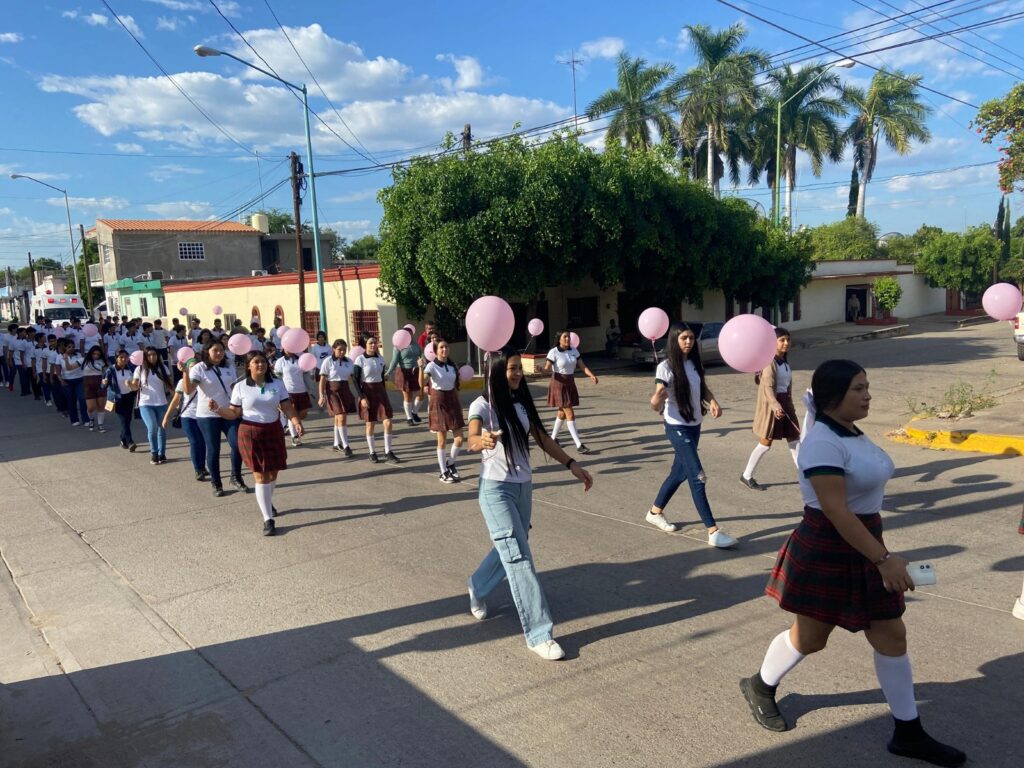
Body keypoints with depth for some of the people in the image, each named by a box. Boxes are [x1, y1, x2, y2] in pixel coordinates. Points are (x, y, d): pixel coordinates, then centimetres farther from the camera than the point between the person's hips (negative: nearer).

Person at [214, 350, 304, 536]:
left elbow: (287, 407, -3)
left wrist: (296, 422, -21)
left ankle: (267, 503, 44)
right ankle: (268, 519, 2)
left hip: (274, 432, 3)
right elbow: (234, 413, -2)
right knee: (260, 475, -4)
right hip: (250, 433, -3)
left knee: (272, 472, 12)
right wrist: (217, 409, -20)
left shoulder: (277, 384, 2)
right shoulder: (240, 387, -4)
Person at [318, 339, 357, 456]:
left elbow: (354, 377, 12)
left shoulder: (349, 362, 5)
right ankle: (345, 446, -8)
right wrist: (322, 395, -11)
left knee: (338, 418, 13)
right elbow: (322, 380, -6)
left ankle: (337, 444, 24)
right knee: (341, 417, -12)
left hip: (345, 390, 5)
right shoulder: (328, 361, -7)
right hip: (333, 390, -5)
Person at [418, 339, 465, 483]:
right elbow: (422, 384, -28)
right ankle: (443, 472, 15)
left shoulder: (453, 366, 5)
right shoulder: (432, 366, -12)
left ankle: (450, 462, 27)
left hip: (452, 401, 5)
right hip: (439, 402, -5)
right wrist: (421, 368, -42)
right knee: (442, 440, 3)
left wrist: (459, 403, 16)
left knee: (459, 438, 0)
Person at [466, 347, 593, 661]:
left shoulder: (522, 403, 5)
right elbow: (472, 441, -32)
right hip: (496, 489, -7)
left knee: (509, 551, 19)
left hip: (523, 487, 7)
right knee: (519, 558, -9)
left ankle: (477, 590, 47)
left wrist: (572, 464, 5)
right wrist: (484, 440, -56)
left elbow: (542, 438, 12)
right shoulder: (483, 405, -15)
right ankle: (539, 634, -3)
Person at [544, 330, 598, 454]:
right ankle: (579, 445, -8)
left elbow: (582, 366, 2)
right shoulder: (554, 352, -13)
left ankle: (553, 438, 34)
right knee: (570, 414, -9)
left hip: (570, 384, 6)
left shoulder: (574, 351, 4)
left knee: (563, 413, 16)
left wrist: (592, 375, -15)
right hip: (559, 384, -6)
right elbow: (547, 369, -18)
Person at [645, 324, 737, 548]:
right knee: (698, 477, -11)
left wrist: (713, 402, -3)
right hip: (678, 428, -8)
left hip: (695, 426, 8)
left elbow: (703, 388, 18)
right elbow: (657, 405, -20)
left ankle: (655, 512, 36)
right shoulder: (666, 367, -17)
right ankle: (713, 531, -7)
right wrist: (656, 400, -44)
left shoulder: (695, 363, 3)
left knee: (680, 471, 17)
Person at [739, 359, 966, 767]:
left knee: (891, 636, 11)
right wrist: (883, 559, -27)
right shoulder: (823, 443, -24)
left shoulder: (852, 434, 7)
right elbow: (836, 511, -28)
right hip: (827, 552, -9)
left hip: (863, 548, 9)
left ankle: (908, 733, 24)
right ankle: (760, 686, 34)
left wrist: (880, 552, 20)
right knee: (809, 637, 8)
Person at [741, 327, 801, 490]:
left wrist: (790, 405, 20)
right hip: (771, 405, -8)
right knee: (765, 443, -1)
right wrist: (775, 406, -39)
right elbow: (767, 387, -26)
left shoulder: (785, 361, 11)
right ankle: (746, 476, 11)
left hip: (785, 403, 8)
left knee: (794, 440, 9)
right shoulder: (769, 361, -16)